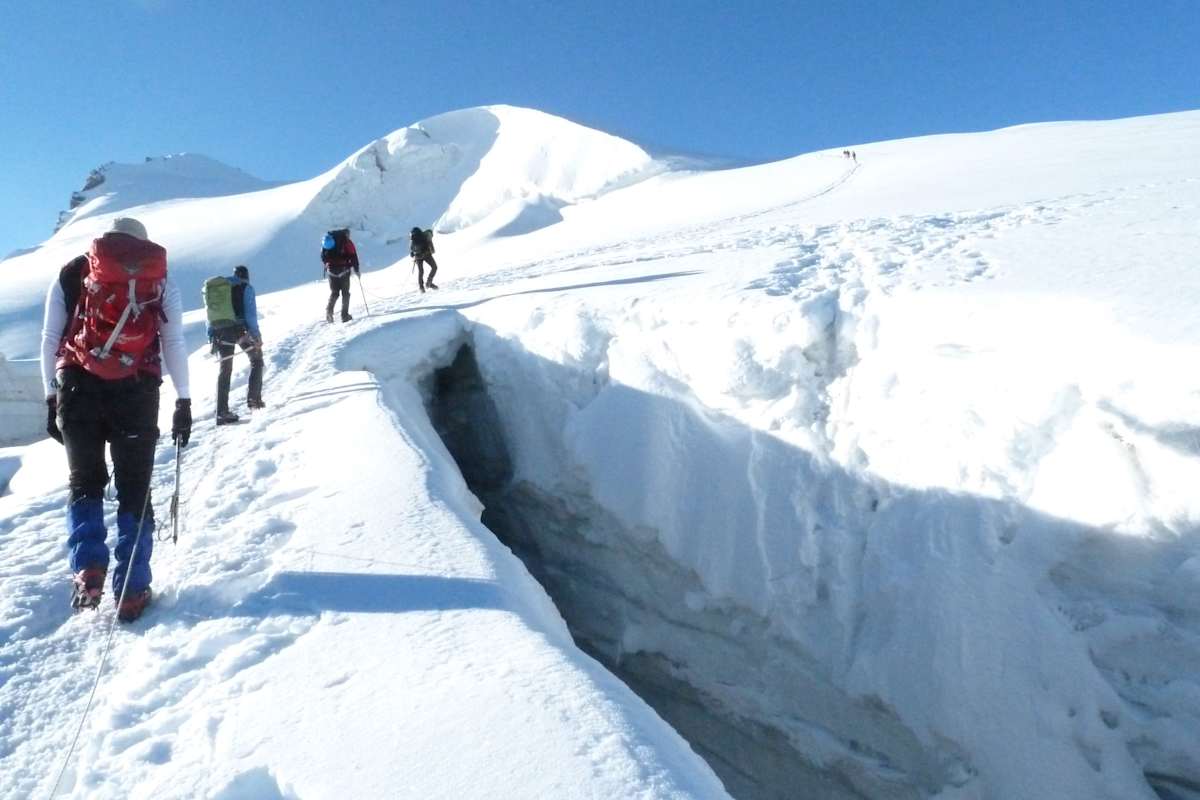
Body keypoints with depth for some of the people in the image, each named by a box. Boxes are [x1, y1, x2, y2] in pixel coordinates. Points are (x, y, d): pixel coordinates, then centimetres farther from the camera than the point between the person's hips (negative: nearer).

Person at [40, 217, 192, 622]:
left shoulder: (71, 274, 15)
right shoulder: (160, 280, 12)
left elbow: (50, 339, 11)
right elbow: (174, 343, 7)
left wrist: (52, 398, 14)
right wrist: (183, 402, 9)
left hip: (78, 387, 1)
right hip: (136, 392, -1)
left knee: (84, 483, 18)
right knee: (134, 491, 7)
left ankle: (88, 570, 2)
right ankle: (131, 591, 6)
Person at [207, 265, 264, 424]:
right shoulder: (246, 287, 2)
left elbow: (211, 314, 15)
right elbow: (250, 312, -7)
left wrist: (211, 336, 16)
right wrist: (256, 334, -7)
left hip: (220, 331, 4)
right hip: (241, 329, -4)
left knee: (224, 369, 9)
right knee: (256, 359, 16)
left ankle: (222, 412, 4)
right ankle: (253, 397, 3)